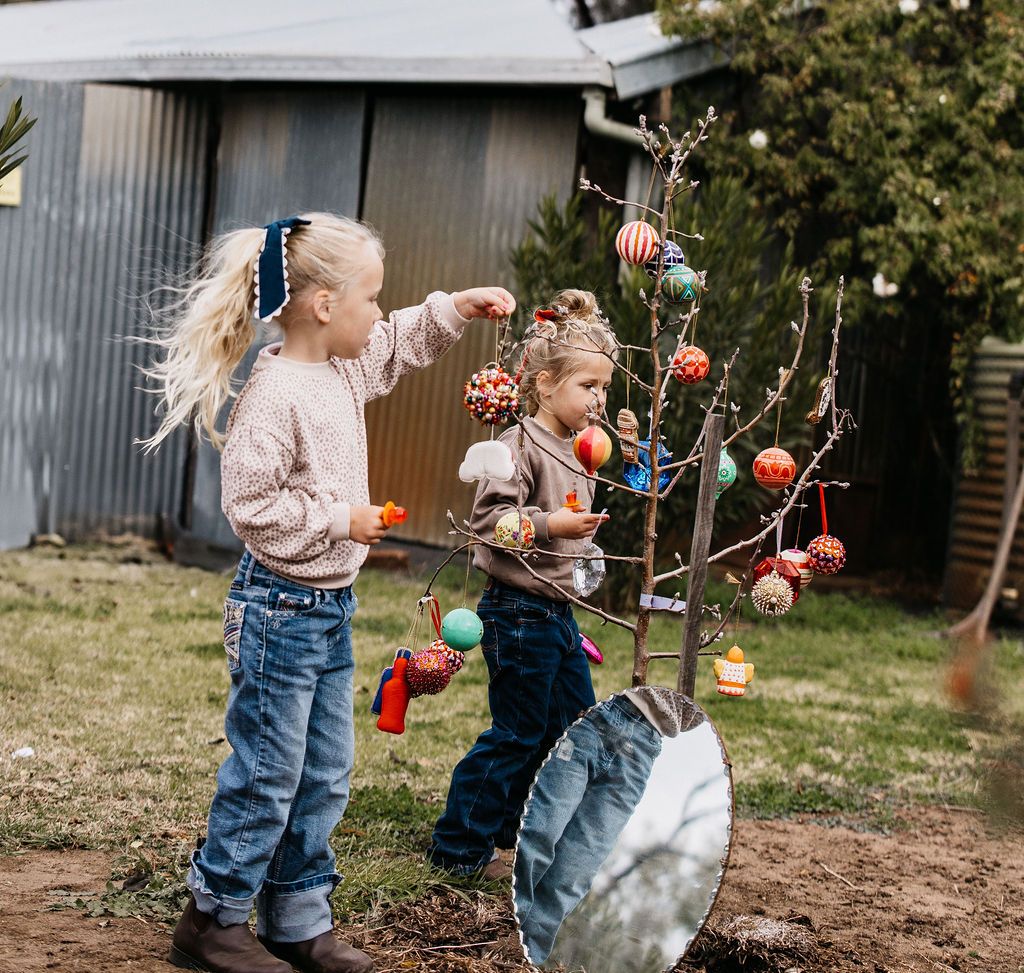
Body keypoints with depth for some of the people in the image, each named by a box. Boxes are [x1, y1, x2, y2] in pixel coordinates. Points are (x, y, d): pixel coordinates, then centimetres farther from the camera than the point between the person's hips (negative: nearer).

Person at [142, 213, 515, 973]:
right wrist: (340, 519, -18)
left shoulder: (346, 370, 6)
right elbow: (251, 505, -23)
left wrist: (459, 308, 15)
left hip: (331, 608, 9)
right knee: (267, 776, 1)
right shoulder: (276, 396, -21)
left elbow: (401, 345, 27)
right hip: (281, 608, -9)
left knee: (326, 776, 14)